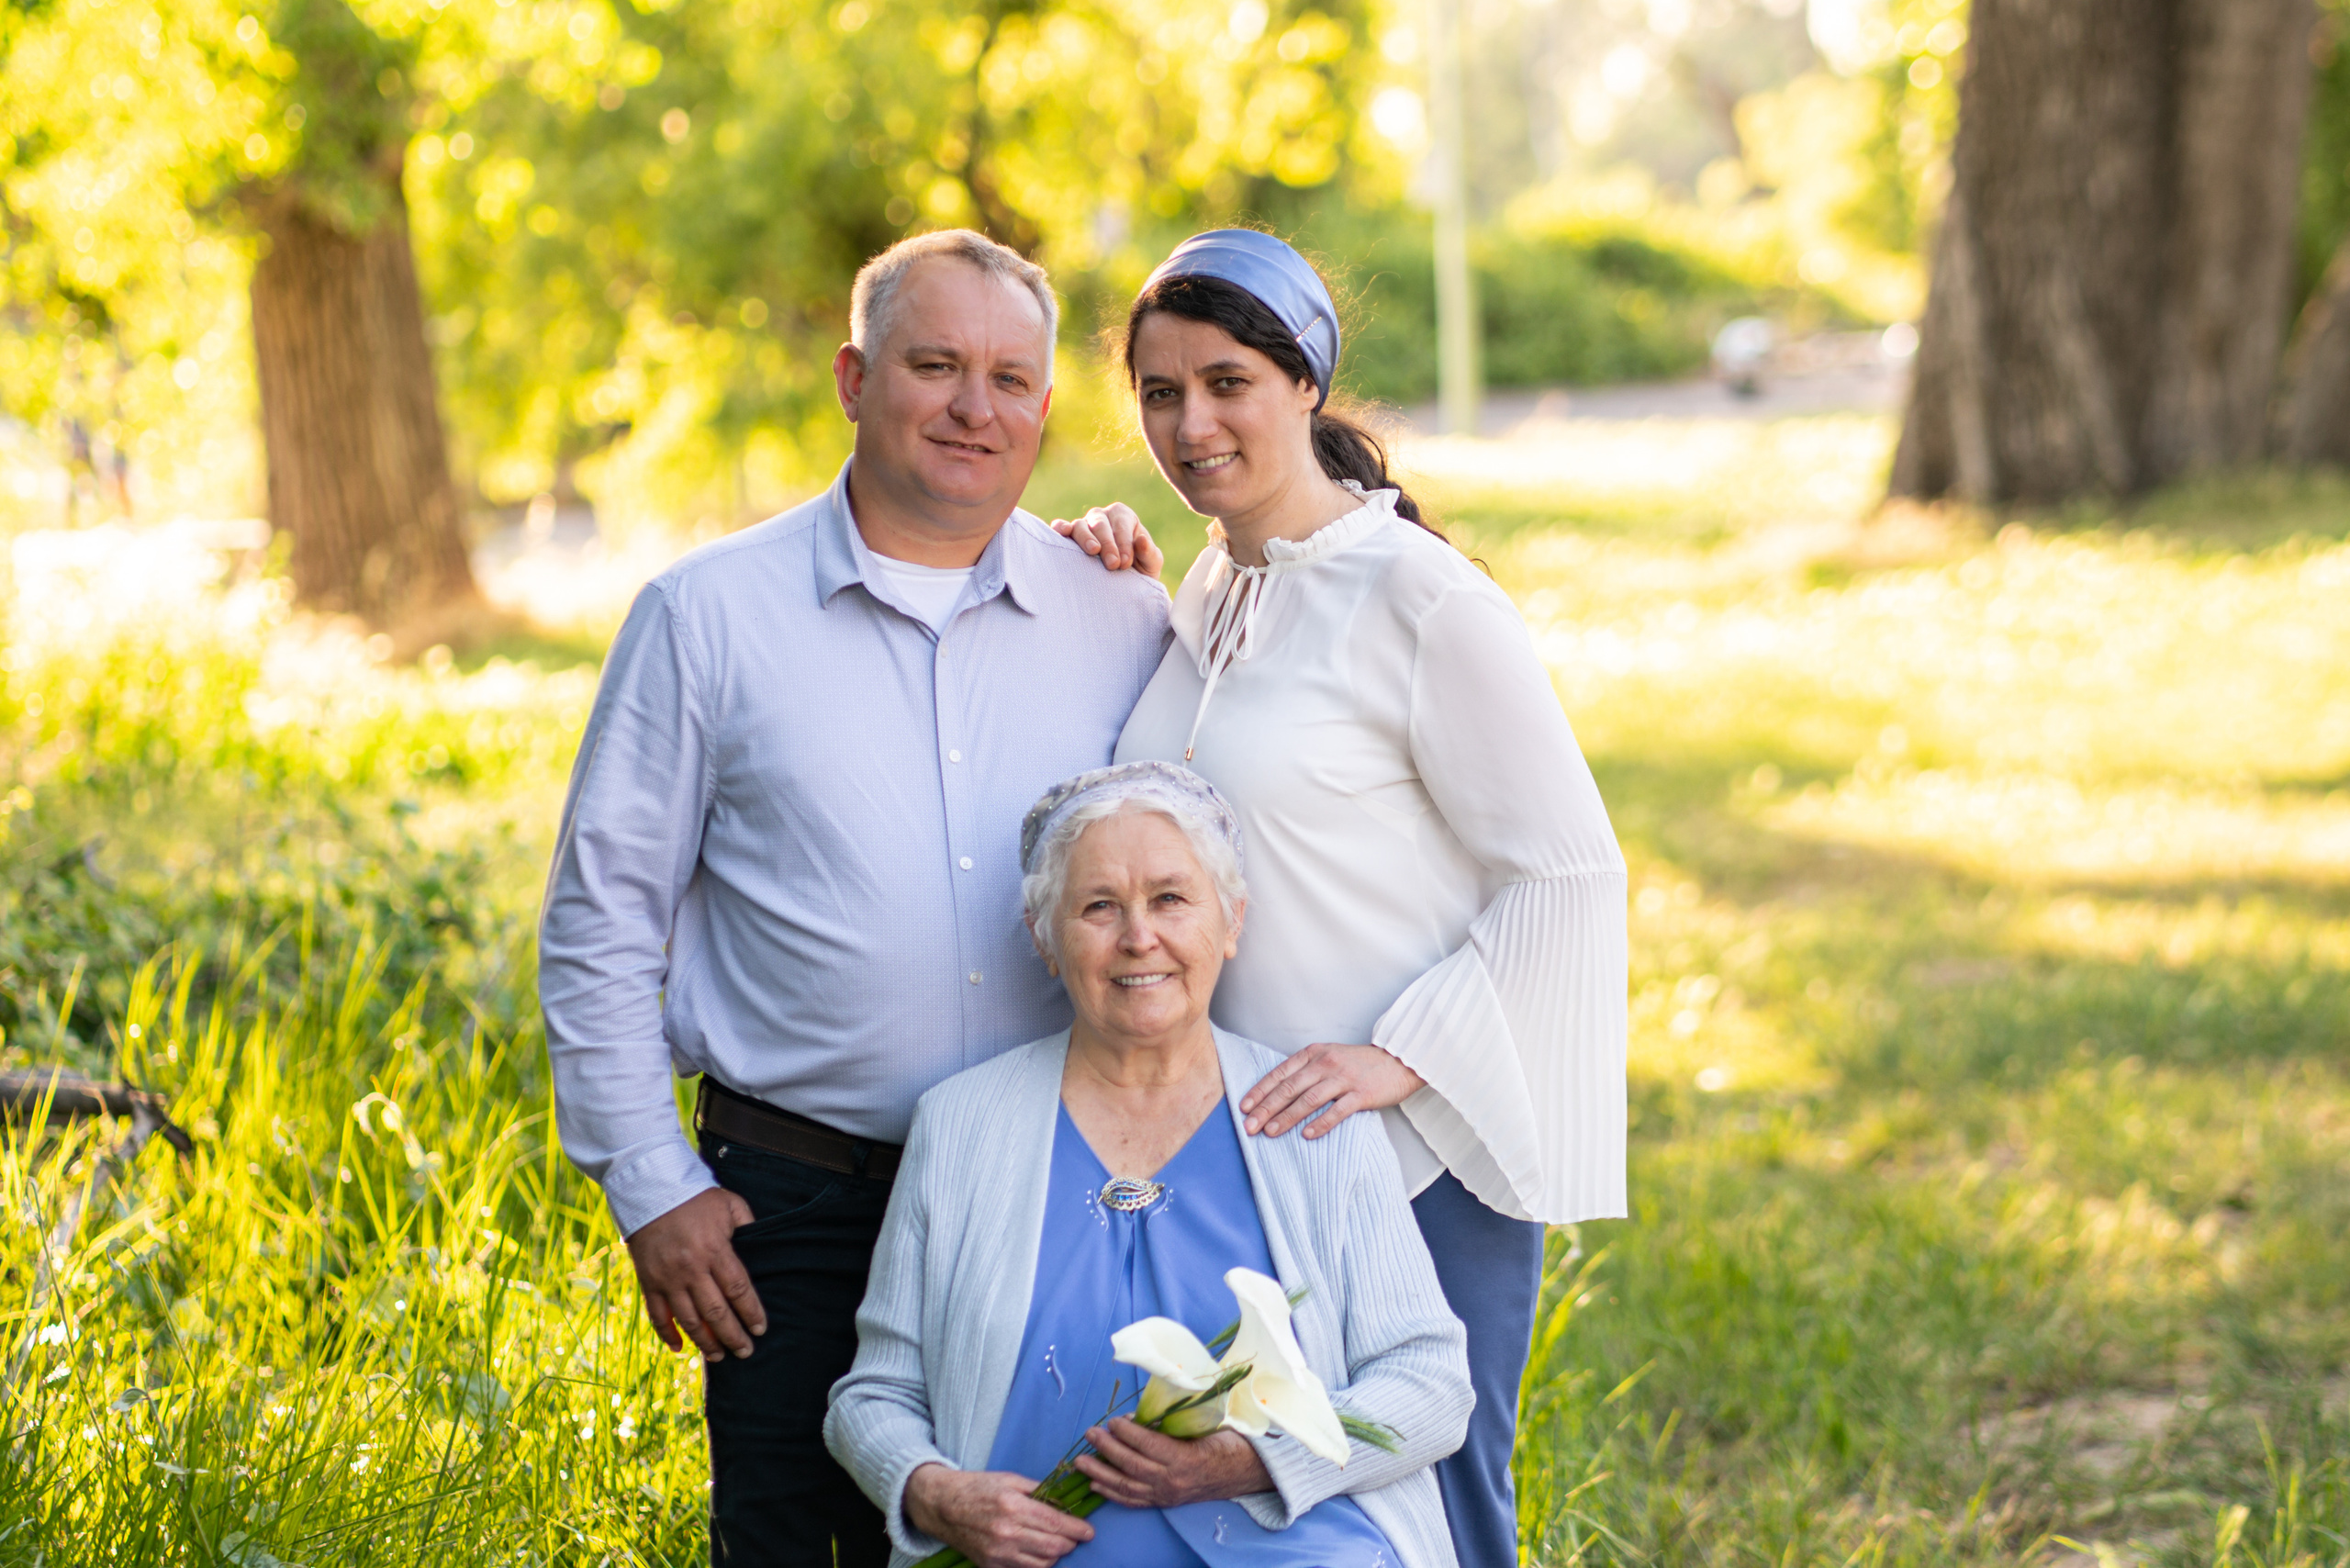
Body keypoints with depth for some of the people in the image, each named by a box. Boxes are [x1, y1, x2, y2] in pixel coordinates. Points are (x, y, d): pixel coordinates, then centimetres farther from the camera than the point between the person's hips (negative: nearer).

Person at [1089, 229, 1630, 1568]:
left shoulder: (1419, 595, -13)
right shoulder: (1214, 588, 11)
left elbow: (1570, 872, -13)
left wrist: (1401, 1058, -21)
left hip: (1424, 1137, -8)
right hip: (1257, 1135, 8)